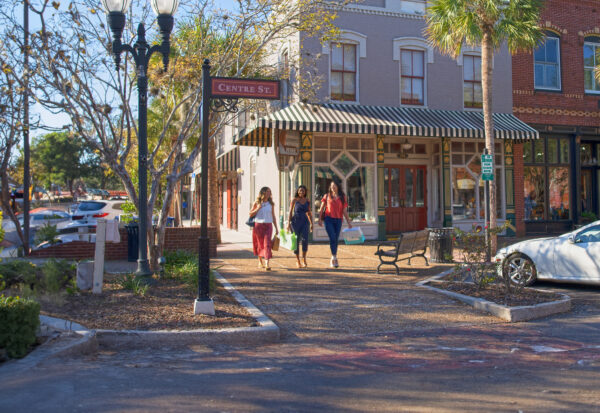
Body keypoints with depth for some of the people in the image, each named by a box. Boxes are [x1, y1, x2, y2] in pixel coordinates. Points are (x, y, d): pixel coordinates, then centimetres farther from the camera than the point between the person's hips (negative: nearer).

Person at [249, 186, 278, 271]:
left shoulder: (270, 204, 8)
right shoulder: (257, 203, 3)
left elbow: (273, 216, 12)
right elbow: (251, 214, 4)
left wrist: (276, 228, 9)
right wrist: (258, 208, -11)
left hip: (268, 225, 0)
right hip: (258, 225, 0)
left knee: (267, 244, -13)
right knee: (260, 244, 9)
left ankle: (267, 264, -21)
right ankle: (260, 262, 29)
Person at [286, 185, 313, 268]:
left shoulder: (307, 201, 9)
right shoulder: (294, 200, 0)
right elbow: (290, 212, -1)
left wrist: (311, 223, 13)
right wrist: (288, 223, -8)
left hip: (305, 221, 2)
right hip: (295, 221, -2)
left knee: (305, 239, -16)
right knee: (296, 240, 0)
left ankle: (304, 259, -3)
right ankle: (297, 261, 11)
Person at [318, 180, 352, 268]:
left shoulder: (342, 197, 10)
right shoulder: (327, 196, 8)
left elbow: (345, 211, 10)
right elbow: (321, 208, 9)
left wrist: (349, 222, 6)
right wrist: (320, 219, -1)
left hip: (338, 220, 2)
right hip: (328, 219, -2)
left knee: (336, 239, 4)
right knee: (332, 238, -14)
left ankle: (332, 260, 15)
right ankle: (334, 258, -12)